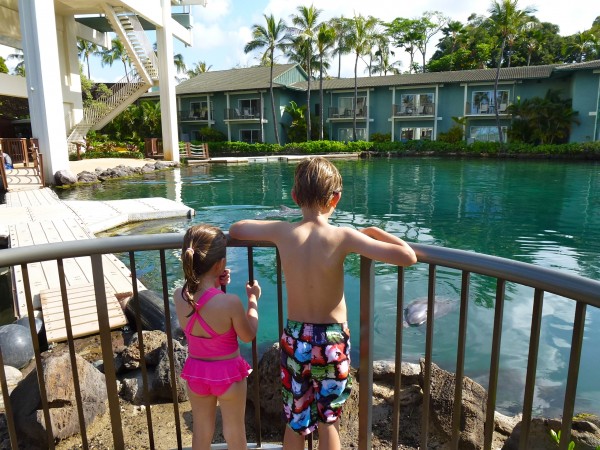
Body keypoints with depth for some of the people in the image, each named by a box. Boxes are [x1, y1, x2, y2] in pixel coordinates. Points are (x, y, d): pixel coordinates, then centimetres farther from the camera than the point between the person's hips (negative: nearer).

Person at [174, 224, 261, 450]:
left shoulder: (179, 296, -16)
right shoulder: (231, 302, -30)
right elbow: (248, 336, -12)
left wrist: (215, 285, -1)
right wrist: (253, 299, -2)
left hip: (196, 371, 4)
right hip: (228, 372, -4)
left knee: (201, 430, 26)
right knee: (235, 431, 21)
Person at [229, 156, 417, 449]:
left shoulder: (282, 232, -11)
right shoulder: (343, 237, -18)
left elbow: (234, 230, 7)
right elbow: (408, 257, -20)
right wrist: (374, 231, -5)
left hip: (295, 339, 2)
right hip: (332, 340, -2)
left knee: (294, 423, 21)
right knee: (329, 421, 20)